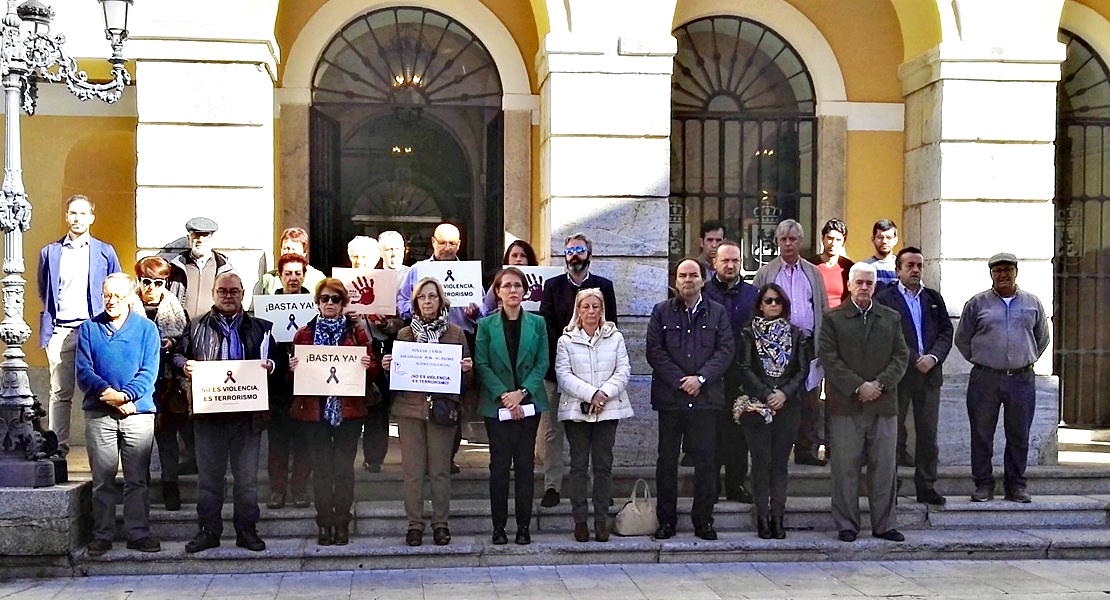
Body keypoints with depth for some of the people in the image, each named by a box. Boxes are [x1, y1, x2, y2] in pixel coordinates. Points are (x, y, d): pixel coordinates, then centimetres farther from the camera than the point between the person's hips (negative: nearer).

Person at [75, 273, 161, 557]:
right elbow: (83, 371, 0)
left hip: (139, 413, -1)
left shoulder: (146, 329, 5)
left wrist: (125, 395, -17)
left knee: (137, 479, 3)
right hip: (99, 414, 1)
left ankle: (139, 533, 10)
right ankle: (102, 535, 13)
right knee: (102, 480, 5)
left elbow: (149, 372, -3)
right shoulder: (89, 329, 8)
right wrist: (107, 393, -16)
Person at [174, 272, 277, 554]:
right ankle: (208, 531, 14)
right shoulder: (197, 326, 11)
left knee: (247, 475, 5)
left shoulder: (258, 328, 12)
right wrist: (185, 365, -10)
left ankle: (247, 530, 13)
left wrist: (269, 366, -9)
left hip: (248, 412, 0)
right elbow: (178, 354, 12)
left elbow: (276, 359, 13)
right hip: (209, 412, 0)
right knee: (209, 475, 5)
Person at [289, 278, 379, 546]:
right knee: (321, 468, 4)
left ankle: (342, 523, 9)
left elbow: (373, 372, 6)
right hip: (314, 410, 1)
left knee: (344, 468, 2)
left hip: (348, 410, -1)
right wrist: (293, 368, -12)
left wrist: (368, 365, -16)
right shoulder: (304, 334, 8)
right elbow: (294, 371, 10)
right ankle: (324, 524, 11)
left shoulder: (356, 333, 7)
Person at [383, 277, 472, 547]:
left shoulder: (455, 333, 6)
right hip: (409, 407, 1)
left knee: (440, 470, 3)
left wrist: (467, 369, -12)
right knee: (413, 470, 2)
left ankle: (441, 524, 13)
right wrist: (386, 367, -6)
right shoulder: (404, 334, 9)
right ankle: (414, 524, 11)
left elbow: (466, 378, 9)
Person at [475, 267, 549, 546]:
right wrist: (503, 395, -13)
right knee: (499, 464, 1)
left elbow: (542, 363, 2)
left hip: (528, 403, 1)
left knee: (525, 463, 3)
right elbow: (482, 365, -3)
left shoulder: (537, 323, 6)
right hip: (496, 405, -1)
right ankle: (498, 526, 8)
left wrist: (522, 392, -11)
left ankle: (524, 526, 9)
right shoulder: (486, 325, 3)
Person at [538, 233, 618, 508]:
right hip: (557, 367, 1)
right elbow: (546, 326, 1)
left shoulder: (604, 286, 9)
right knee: (551, 430, 0)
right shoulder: (552, 286, 10)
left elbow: (610, 327, 4)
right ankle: (552, 486, 6)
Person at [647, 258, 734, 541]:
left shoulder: (718, 313, 9)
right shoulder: (661, 312, 7)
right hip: (670, 398, 0)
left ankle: (703, 520, 12)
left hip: (706, 397, 0)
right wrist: (680, 380, -10)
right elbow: (655, 351, -1)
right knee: (667, 460, 4)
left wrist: (701, 378, -12)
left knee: (705, 460, 3)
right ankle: (666, 520, 12)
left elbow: (726, 350, 0)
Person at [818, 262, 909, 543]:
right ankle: (846, 525, 8)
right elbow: (829, 359, -4)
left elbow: (901, 357, 7)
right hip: (845, 405, -2)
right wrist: (858, 387, -12)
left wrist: (879, 384, -8)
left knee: (884, 467, 5)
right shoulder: (833, 319, 4)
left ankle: (884, 524, 14)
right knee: (845, 467, 1)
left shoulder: (892, 318, 13)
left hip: (883, 403, 2)